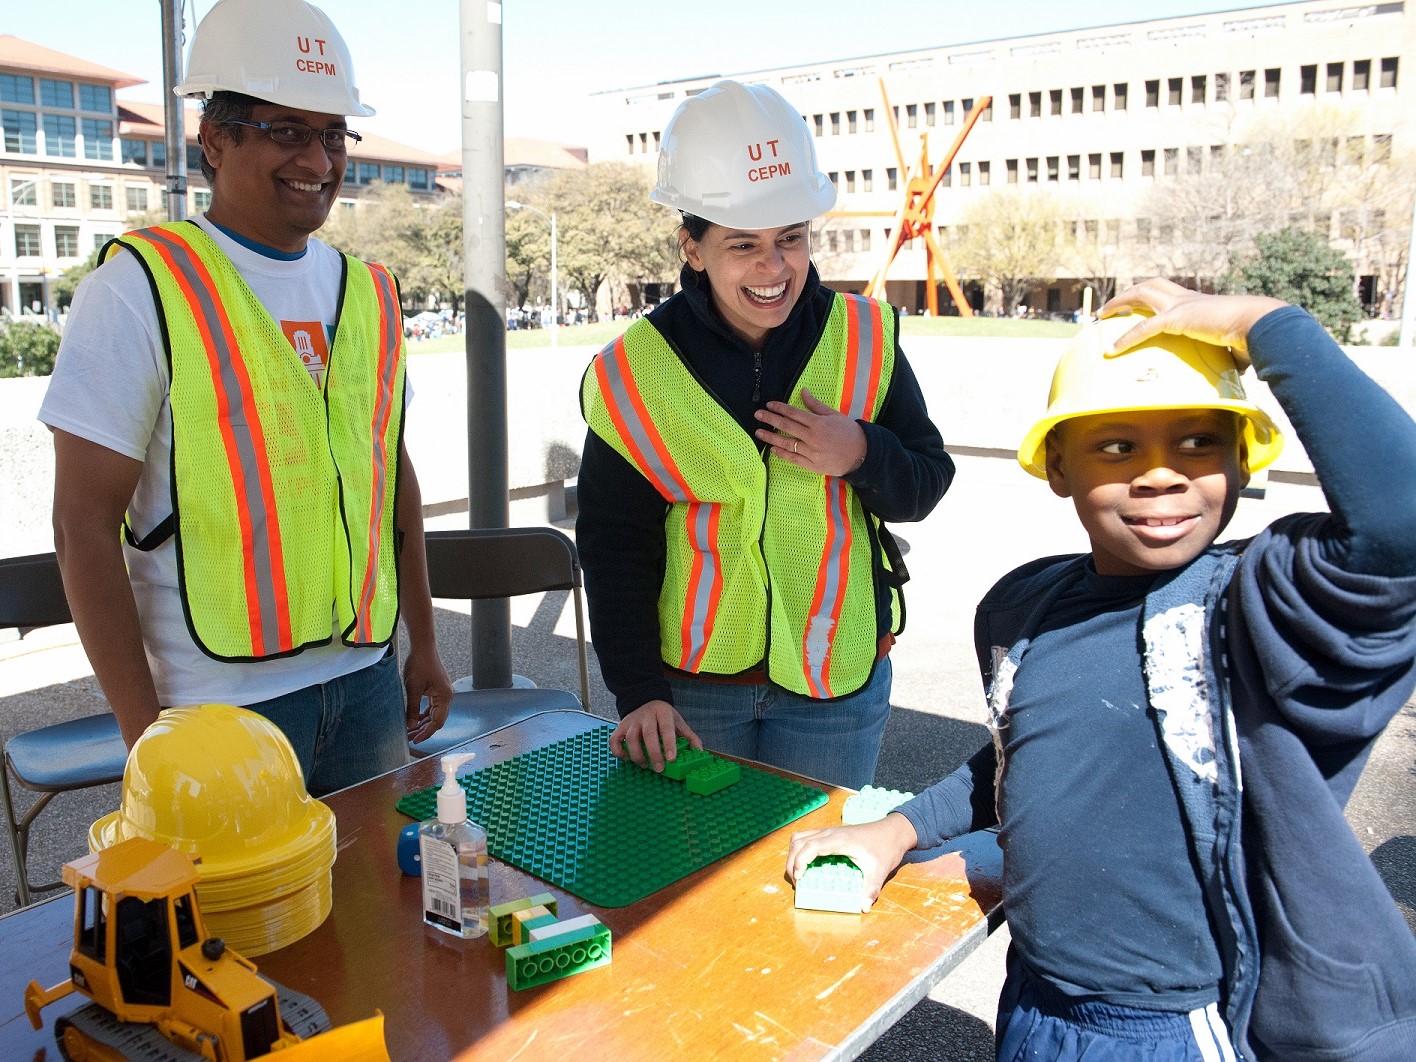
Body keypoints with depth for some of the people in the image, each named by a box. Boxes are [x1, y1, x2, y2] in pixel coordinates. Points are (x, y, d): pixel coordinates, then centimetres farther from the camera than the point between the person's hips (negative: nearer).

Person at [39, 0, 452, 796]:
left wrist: (423, 647, 13)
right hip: (223, 706, -5)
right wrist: (144, 729, -13)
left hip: (367, 681, 5)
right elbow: (85, 523, -10)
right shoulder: (143, 287, -9)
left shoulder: (369, 292, 8)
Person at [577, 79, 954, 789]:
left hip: (836, 682, 1)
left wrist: (861, 455, -19)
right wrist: (638, 691, -10)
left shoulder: (863, 337, -5)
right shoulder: (635, 369, -9)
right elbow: (614, 545, -4)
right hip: (691, 684, -1)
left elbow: (927, 485, 3)